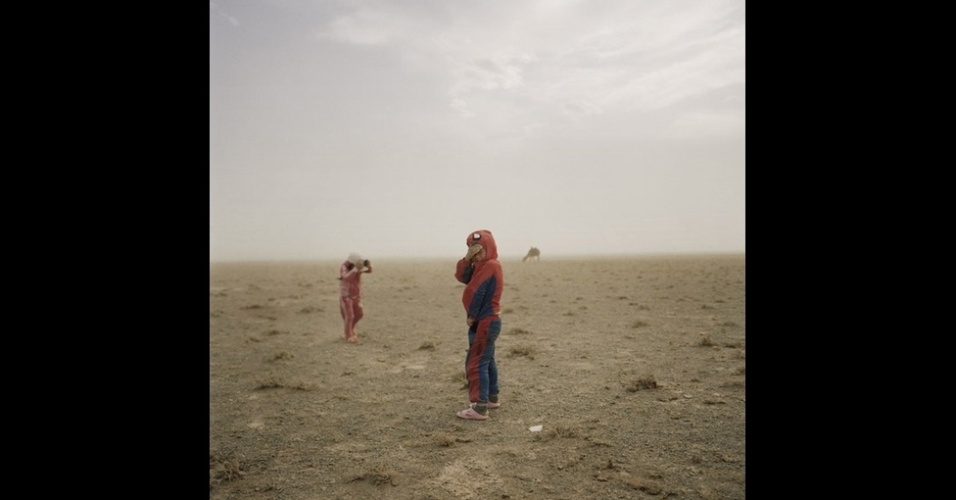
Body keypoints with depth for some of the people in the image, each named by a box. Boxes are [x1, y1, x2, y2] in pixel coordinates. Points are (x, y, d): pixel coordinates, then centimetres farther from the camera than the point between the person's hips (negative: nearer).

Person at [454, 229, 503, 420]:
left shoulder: (491, 265, -17)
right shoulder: (481, 266, 14)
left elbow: (477, 293, -18)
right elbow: (461, 276, 3)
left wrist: (471, 316, -9)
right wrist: (467, 259, -13)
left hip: (486, 321, -10)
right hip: (488, 320, 10)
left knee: (476, 363, -10)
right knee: (487, 360, 18)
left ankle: (480, 407, -10)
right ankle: (492, 398, 30)